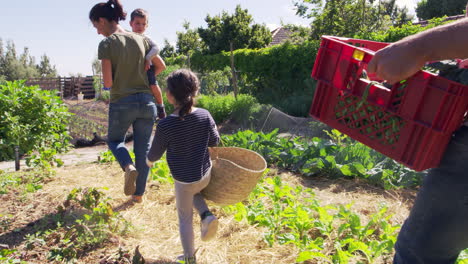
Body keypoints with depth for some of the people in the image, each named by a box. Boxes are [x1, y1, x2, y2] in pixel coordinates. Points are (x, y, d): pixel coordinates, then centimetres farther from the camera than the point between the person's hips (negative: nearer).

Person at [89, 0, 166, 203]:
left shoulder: (106, 44, -9)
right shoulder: (140, 39, 5)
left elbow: (108, 83, -12)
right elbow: (161, 66, 13)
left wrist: (116, 84, 11)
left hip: (122, 103, -4)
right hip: (146, 100, 4)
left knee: (114, 139, 23)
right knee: (143, 147, 13)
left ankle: (129, 167, -6)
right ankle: (139, 194, 23)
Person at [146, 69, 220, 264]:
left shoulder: (165, 125, -22)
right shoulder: (205, 115, -13)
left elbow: (155, 153, -7)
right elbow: (215, 141, 1)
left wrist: (149, 160, 17)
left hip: (184, 180, -4)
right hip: (206, 174, 4)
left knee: (185, 218, 18)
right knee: (194, 192, 36)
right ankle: (206, 216, 10)